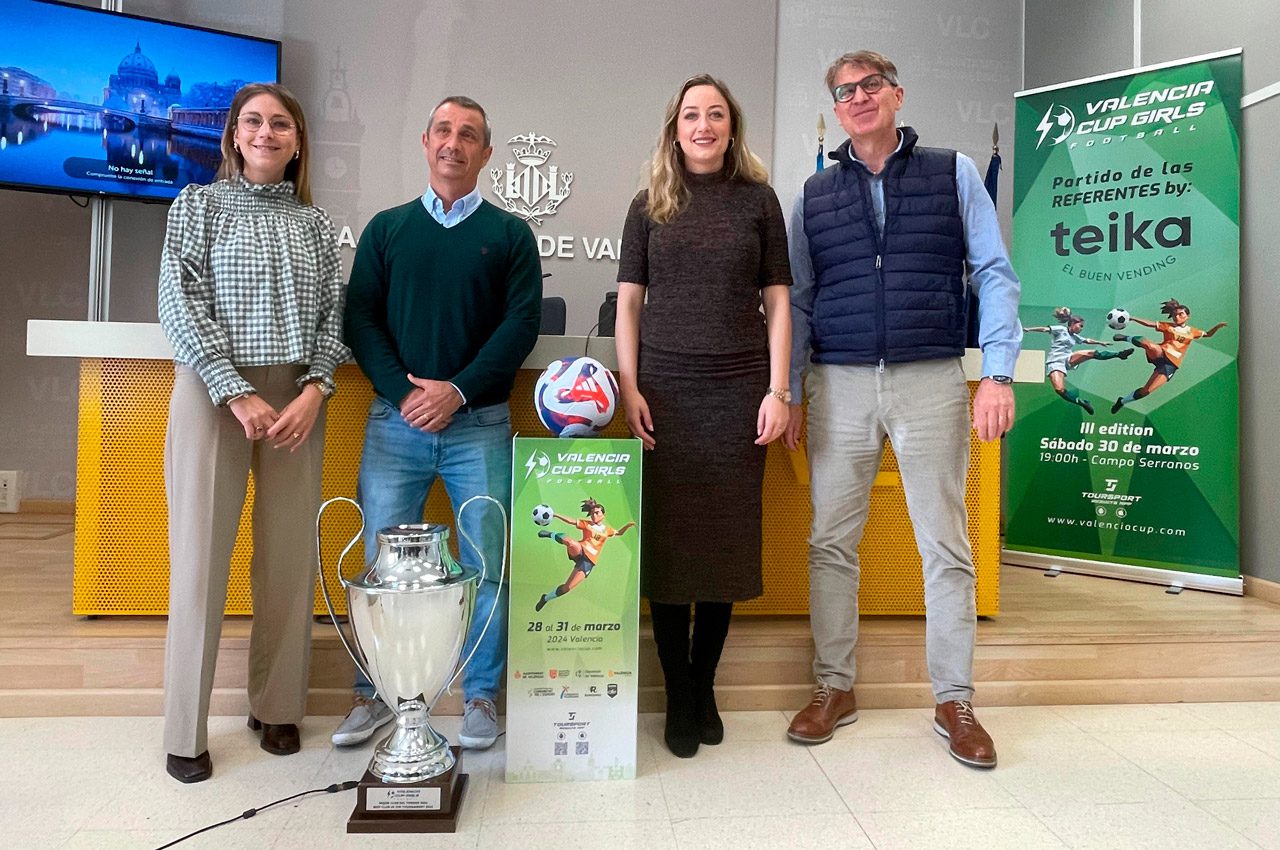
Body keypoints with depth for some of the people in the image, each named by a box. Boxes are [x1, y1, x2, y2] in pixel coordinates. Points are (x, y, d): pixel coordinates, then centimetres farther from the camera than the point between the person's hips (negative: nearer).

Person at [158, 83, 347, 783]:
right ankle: (185, 731, 11)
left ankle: (277, 707, 19)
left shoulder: (314, 222, 13)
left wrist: (314, 389, -7)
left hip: (296, 397, 3)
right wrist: (238, 393, -12)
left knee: (290, 556, 3)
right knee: (201, 555, -1)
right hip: (213, 390, -2)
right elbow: (180, 306, -3)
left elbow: (332, 315, 9)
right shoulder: (199, 204, 6)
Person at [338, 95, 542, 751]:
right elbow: (359, 319, 7)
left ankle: (480, 696, 16)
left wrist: (458, 391, -12)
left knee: (486, 565, 1)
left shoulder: (509, 234, 9)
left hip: (480, 425, -1)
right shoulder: (386, 228, 14)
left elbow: (521, 325, -1)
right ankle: (372, 695, 21)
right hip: (395, 420, 2)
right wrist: (403, 390, -9)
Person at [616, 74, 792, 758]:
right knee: (666, 539, 0)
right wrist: (629, 386, -3)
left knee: (728, 538, 3)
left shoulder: (759, 199, 9)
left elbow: (776, 301, 6)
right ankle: (677, 696, 14)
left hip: (739, 388, 0)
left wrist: (778, 390, -3)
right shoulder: (650, 205, 11)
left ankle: (704, 687, 19)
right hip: (665, 387, 0)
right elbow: (629, 302, 8)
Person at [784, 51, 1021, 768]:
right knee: (832, 542, 4)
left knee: (946, 546, 3)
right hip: (840, 385, 2)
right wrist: (789, 393, 6)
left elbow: (994, 274, 4)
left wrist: (999, 372, -7)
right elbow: (798, 300, 13)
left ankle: (955, 700, 17)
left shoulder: (954, 173, 9)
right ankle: (836, 688, 19)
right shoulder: (815, 194, 13)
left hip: (932, 381, -1)